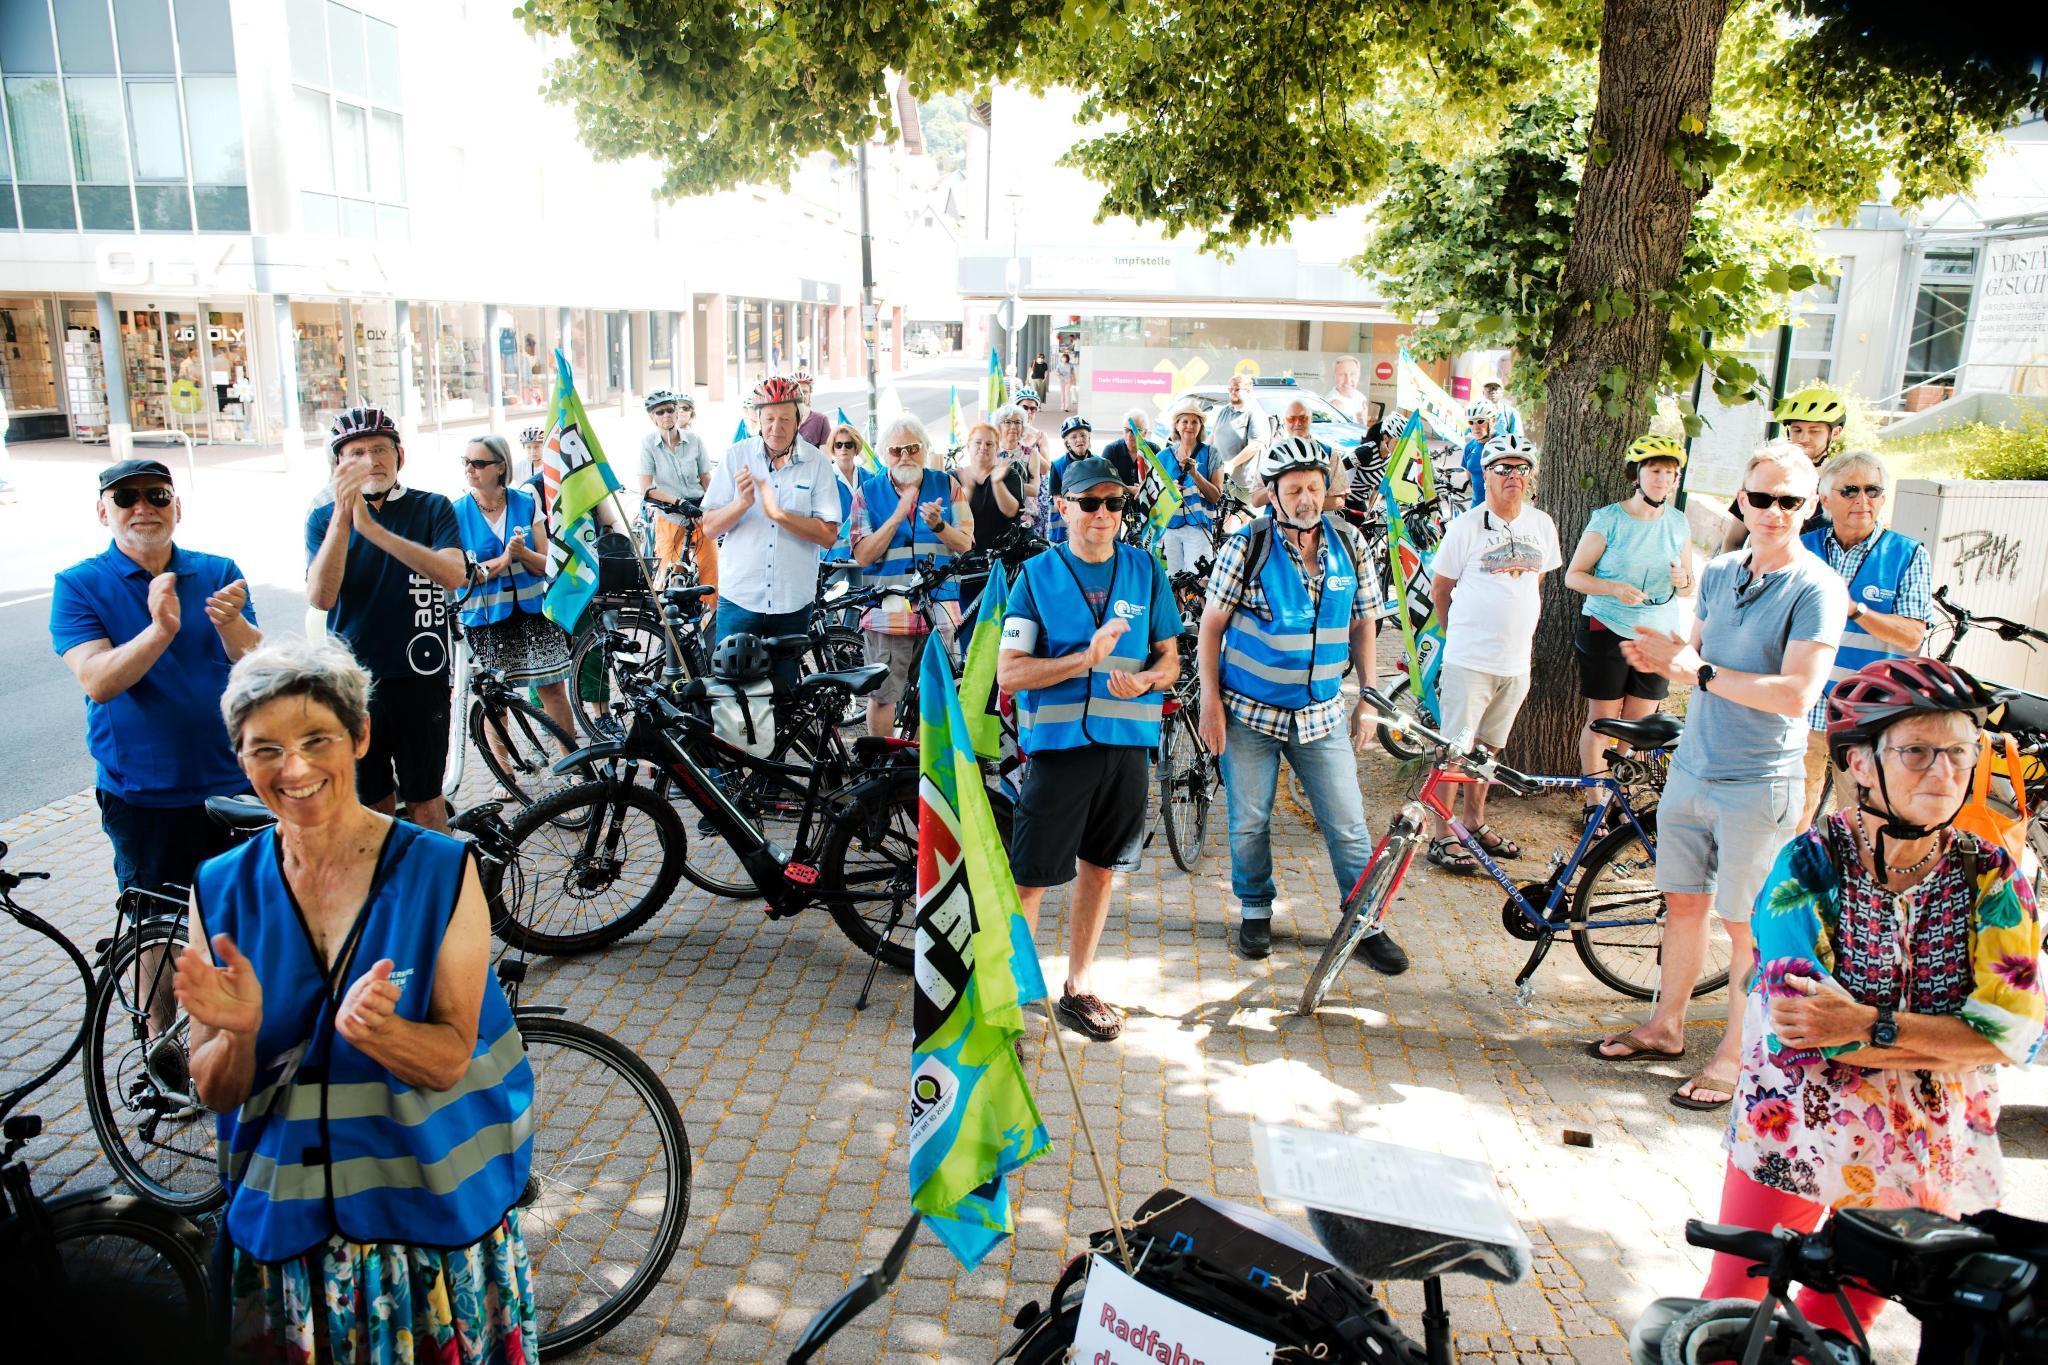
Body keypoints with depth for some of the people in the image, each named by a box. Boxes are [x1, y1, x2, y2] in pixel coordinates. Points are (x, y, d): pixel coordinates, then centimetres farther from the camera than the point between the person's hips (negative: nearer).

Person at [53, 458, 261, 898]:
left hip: (234, 782, 2)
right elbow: (97, 682, -17)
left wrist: (230, 623, -32)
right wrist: (160, 631, -34)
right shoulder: (77, 585, -4)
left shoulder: (220, 573, 2)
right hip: (141, 799, -1)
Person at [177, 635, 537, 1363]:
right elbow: (215, 1094, -2)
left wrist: (374, 1030, -32)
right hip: (285, 1221, 2)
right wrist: (239, 1033, -23)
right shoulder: (222, 890, -3)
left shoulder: (441, 871, -12)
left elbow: (451, 1061, -12)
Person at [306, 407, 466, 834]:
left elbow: (455, 574, -20)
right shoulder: (324, 519, 3)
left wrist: (372, 527, -29)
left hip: (419, 677, -1)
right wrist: (343, 517, -26)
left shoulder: (432, 508, 0)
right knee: (374, 802, 12)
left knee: (424, 801, 7)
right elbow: (320, 597, -14)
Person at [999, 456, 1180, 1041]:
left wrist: (1143, 680, -12)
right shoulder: (1037, 574, -3)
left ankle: (1078, 988, 30)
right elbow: (1008, 672, -9)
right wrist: (1086, 659, -20)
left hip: (1128, 744, 4)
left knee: (1099, 869, 15)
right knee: (1029, 878, -3)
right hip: (1058, 745, -3)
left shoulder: (1145, 570, 6)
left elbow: (1170, 660, 10)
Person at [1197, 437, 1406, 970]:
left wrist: (1368, 699, 7)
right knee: (1249, 823, 9)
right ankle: (1255, 911, 31)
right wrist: (1210, 700, -9)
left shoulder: (1348, 544, 0)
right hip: (1249, 711, -2)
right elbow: (1212, 624, -5)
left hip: (1322, 715, 2)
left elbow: (1364, 623, 10)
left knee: (1348, 825, 3)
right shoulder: (1247, 546, -9)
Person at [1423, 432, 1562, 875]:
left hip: (1517, 662, 5)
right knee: (1455, 749, -3)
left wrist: (1516, 629, 16)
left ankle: (1475, 822, 29)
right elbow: (1439, 590, 2)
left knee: (1488, 747, 16)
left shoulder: (1542, 525, 8)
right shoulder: (1466, 526, -7)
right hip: (1469, 660, -5)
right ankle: (1441, 836, 5)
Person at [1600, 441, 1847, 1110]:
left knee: (1747, 927, 5)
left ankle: (1734, 1054, 18)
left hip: (1758, 785, -6)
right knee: (1683, 904, 16)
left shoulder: (1817, 588, -13)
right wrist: (1664, 656, -4)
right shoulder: (1718, 572, 8)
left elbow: (1795, 694, -21)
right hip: (1691, 770, 6)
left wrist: (1700, 672, -20)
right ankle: (1665, 1025, 31)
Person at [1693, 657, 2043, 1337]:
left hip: (1925, 1152, 3)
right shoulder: (1808, 865, -17)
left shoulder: (1992, 879, -8)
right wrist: (1956, 1040, -24)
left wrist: (1864, 1024, -28)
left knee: (1840, 1321, 21)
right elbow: (1795, 1029, -25)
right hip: (1791, 1136, -3)